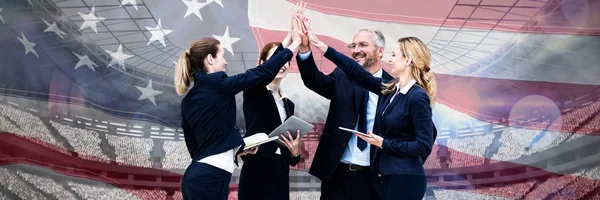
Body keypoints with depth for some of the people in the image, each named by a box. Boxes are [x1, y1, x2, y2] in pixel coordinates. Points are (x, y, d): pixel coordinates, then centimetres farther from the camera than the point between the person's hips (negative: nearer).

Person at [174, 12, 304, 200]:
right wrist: (294, 44, 2)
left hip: (196, 176, 8)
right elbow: (263, 72, -8)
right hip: (209, 179, -8)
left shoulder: (188, 100, 13)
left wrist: (237, 149, 19)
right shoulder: (217, 84, -9)